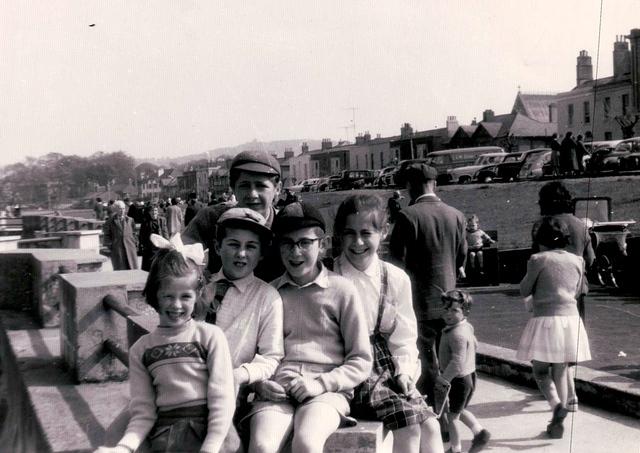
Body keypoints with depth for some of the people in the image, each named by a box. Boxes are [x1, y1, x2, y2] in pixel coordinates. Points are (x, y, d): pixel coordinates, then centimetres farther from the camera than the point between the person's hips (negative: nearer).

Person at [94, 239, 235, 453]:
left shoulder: (210, 336, 1)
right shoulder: (140, 349, 10)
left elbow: (221, 400, -5)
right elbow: (143, 412, 7)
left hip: (206, 428, -2)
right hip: (163, 434, 2)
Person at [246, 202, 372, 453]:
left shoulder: (341, 289, 7)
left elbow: (361, 361, 7)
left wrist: (319, 384, -7)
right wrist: (261, 383, -2)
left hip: (326, 391, -2)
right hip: (277, 391, 2)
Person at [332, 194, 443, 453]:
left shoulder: (396, 278, 7)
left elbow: (404, 338, 13)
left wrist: (404, 371, -4)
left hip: (388, 370, 4)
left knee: (430, 425, -18)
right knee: (409, 419, -24)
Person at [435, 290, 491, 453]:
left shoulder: (457, 334, -26)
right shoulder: (467, 327, 5)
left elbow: (458, 362, -31)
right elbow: (474, 345, 22)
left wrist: (444, 378, -22)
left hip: (458, 380, -9)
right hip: (469, 376, 9)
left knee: (452, 415, 7)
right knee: (460, 411, 25)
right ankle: (479, 432, 18)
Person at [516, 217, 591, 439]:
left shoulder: (538, 259, -8)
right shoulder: (577, 260, 6)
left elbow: (525, 290, 1)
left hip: (546, 320, -4)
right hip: (571, 319, 4)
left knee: (540, 371, 9)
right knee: (561, 372, 14)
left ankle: (557, 404, -17)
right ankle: (557, 423, 16)